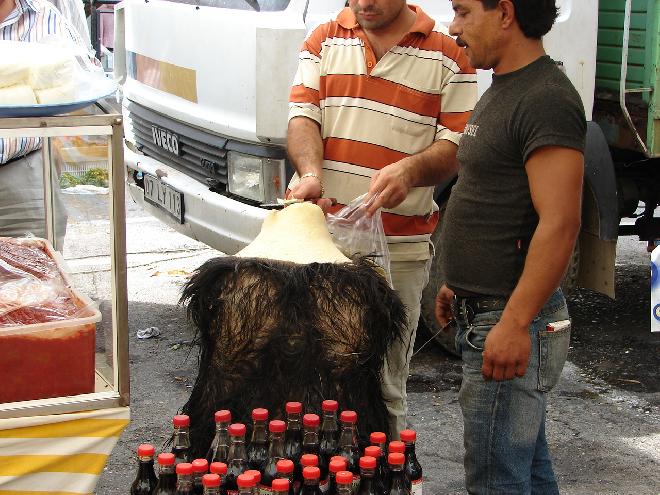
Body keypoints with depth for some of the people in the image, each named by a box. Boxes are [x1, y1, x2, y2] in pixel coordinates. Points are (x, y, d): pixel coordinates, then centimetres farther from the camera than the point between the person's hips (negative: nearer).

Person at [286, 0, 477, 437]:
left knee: (384, 387, 5)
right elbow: (302, 118, 1)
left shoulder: (448, 54, 2)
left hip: (399, 248, -2)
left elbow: (457, 146, -2)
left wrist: (411, 169, -22)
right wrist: (310, 172, -19)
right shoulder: (324, 40, 11)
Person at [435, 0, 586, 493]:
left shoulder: (546, 99, -18)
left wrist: (514, 323, -27)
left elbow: (559, 224, -25)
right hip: (488, 312, 10)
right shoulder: (503, 91, 14)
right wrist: (461, 284, 24)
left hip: (511, 322, -10)